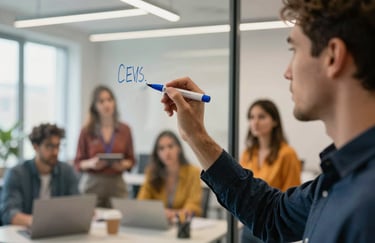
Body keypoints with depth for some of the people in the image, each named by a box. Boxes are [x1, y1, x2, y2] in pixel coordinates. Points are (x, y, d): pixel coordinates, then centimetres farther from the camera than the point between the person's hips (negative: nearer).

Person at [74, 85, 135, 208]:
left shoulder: (125, 130, 5)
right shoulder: (87, 131, 0)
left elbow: (131, 160, 10)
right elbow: (78, 163, 4)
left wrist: (123, 165, -10)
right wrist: (91, 163, -15)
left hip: (117, 185, 1)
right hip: (92, 184, -1)